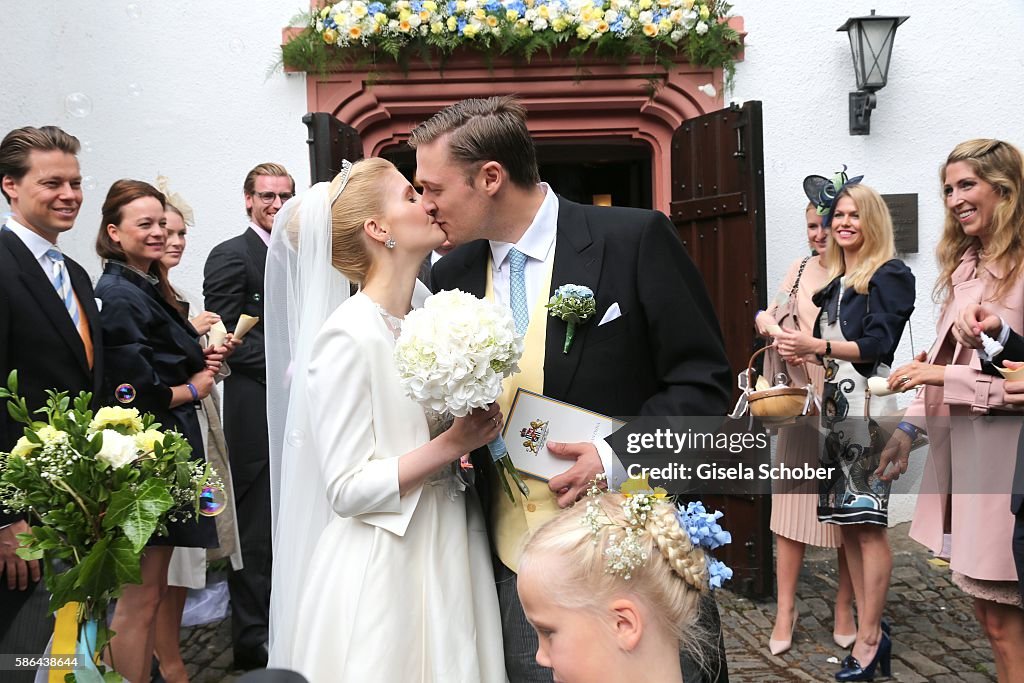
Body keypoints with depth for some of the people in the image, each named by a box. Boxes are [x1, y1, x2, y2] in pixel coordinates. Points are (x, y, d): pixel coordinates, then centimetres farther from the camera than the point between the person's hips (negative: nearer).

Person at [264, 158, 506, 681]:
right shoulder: (346, 337, -17)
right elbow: (348, 489, -18)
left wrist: (480, 421, -3)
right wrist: (454, 443, -20)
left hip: (445, 556, 7)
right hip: (381, 572, -7)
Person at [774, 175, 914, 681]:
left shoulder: (888, 275, -4)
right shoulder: (836, 282, 18)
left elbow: (877, 345, -14)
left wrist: (814, 345, -21)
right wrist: (803, 353, 3)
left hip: (867, 408, -8)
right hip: (836, 406, 8)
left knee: (868, 524, -7)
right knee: (847, 522, 8)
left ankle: (870, 639, -1)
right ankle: (868, 629, 16)